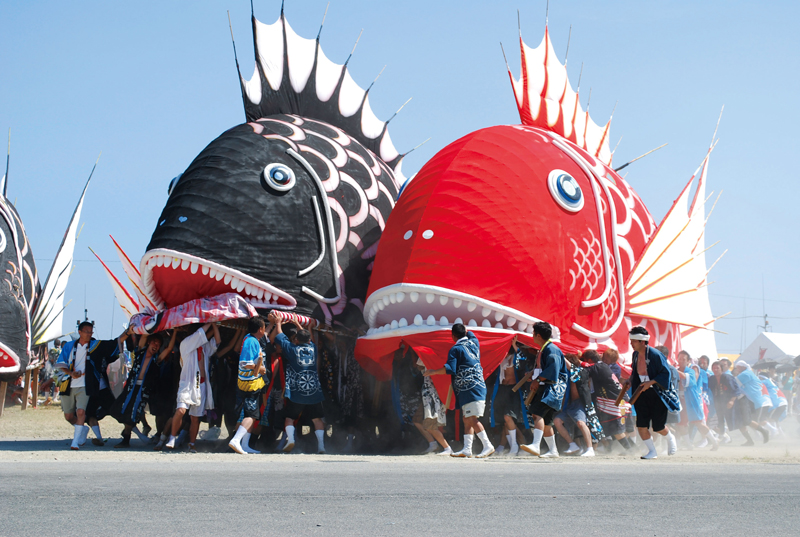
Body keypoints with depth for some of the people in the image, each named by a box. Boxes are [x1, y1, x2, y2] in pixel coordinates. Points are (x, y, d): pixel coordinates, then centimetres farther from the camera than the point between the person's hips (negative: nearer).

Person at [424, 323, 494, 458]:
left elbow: (450, 369, -18)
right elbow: (470, 335, 39)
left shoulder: (456, 349, -8)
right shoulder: (474, 342, 14)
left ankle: (488, 446, -17)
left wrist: (434, 371, -9)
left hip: (470, 389, -9)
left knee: (472, 419, -12)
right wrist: (465, 329, 53)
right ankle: (467, 449, 5)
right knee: (467, 419, 8)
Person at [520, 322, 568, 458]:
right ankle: (552, 450, 23)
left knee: (538, 414, -26)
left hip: (552, 388, -11)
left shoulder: (552, 350, -10)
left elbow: (552, 370, -21)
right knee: (545, 421, 14)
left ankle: (536, 446, -40)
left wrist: (538, 380, -17)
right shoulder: (542, 350, 20)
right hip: (542, 388, 11)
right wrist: (535, 381, 13)